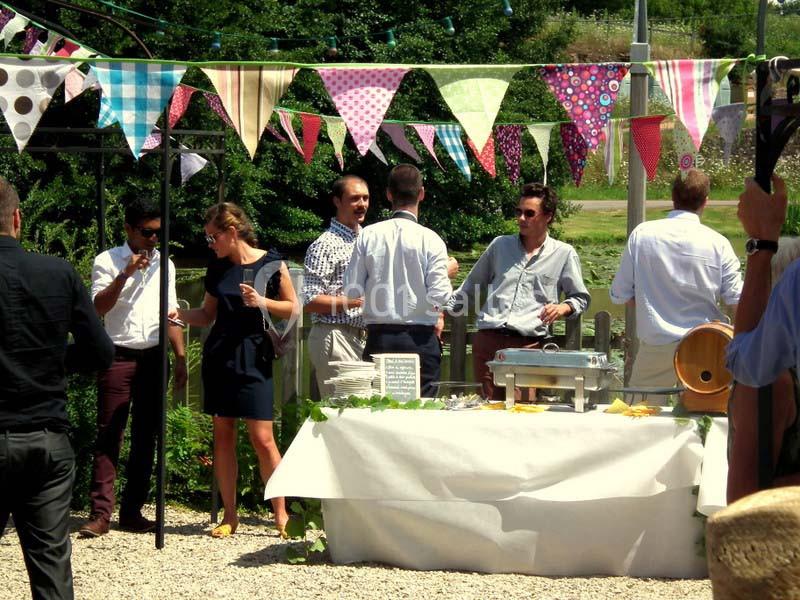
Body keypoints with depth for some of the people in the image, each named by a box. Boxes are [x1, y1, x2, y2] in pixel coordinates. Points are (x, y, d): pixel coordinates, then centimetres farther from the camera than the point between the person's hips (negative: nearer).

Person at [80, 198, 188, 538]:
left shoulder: (164, 264, 14)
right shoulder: (108, 262, -1)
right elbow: (97, 308, -12)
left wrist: (180, 357, 11)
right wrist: (125, 275, -22)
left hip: (153, 357, 5)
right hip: (118, 357, -5)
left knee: (146, 436, 5)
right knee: (109, 435, -7)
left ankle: (132, 511, 10)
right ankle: (100, 513, -9)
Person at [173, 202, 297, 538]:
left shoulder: (271, 265, -3)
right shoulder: (217, 269, 10)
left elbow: (293, 308, 1)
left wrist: (262, 302, -14)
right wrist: (181, 314, 0)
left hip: (253, 358, -5)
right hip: (218, 357, 5)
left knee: (262, 438, -8)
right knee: (222, 434, 5)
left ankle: (281, 514, 2)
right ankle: (229, 514, 11)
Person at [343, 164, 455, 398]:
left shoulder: (368, 236, 1)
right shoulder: (429, 239, -7)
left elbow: (352, 291, 2)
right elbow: (439, 296, -11)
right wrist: (448, 271, 8)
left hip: (378, 337, 3)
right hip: (419, 340, -3)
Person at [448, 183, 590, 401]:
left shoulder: (564, 254, 11)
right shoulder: (500, 245, 18)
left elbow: (581, 298, 17)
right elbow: (470, 287, 28)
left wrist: (563, 307, -4)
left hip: (528, 343, -3)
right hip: (487, 339, 3)